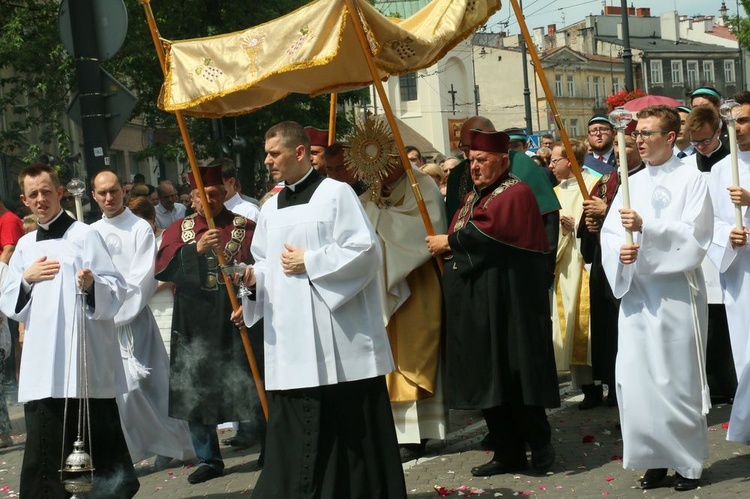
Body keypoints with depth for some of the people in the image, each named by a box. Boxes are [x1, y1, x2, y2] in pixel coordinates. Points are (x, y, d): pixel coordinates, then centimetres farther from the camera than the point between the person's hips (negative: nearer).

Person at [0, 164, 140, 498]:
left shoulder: (84, 235, 1)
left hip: (87, 355, -4)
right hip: (43, 362, 4)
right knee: (42, 443, 2)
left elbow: (117, 288, -5)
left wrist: (93, 285, -24)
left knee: (101, 432, 2)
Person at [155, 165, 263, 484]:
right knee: (195, 390, 7)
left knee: (250, 386, 1)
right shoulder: (178, 230, 8)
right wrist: (197, 249, -22)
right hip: (193, 324, 3)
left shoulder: (246, 227, 2)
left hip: (236, 320, -3)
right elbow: (162, 268, -8)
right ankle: (208, 459, 19)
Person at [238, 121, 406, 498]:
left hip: (337, 336, -6)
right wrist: (253, 276, -4)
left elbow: (365, 250, -11)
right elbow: (265, 262, 18)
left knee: (349, 425, 0)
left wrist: (308, 262, -12)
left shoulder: (335, 193, -4)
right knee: (296, 431, 4)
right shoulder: (271, 207, 16)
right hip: (290, 338, 6)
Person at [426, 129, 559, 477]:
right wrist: (447, 245, -1)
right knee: (487, 379, 9)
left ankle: (540, 446, 7)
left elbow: (488, 234, -22)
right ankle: (508, 454, 15)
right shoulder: (474, 197, 19)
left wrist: (449, 243, -10)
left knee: (513, 374, -6)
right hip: (475, 307, 9)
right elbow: (460, 237, 20)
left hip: (505, 302, -9)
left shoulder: (516, 194, -10)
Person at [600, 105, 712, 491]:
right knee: (637, 378, 2)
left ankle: (688, 462, 12)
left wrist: (645, 227, -23)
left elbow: (694, 236, -12)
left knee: (679, 379, 1)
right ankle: (656, 458, 13)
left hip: (676, 292, -4)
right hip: (637, 292, 5)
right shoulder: (632, 184, 13)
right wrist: (620, 251, -14)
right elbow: (610, 233, 8)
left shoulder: (691, 179, -2)